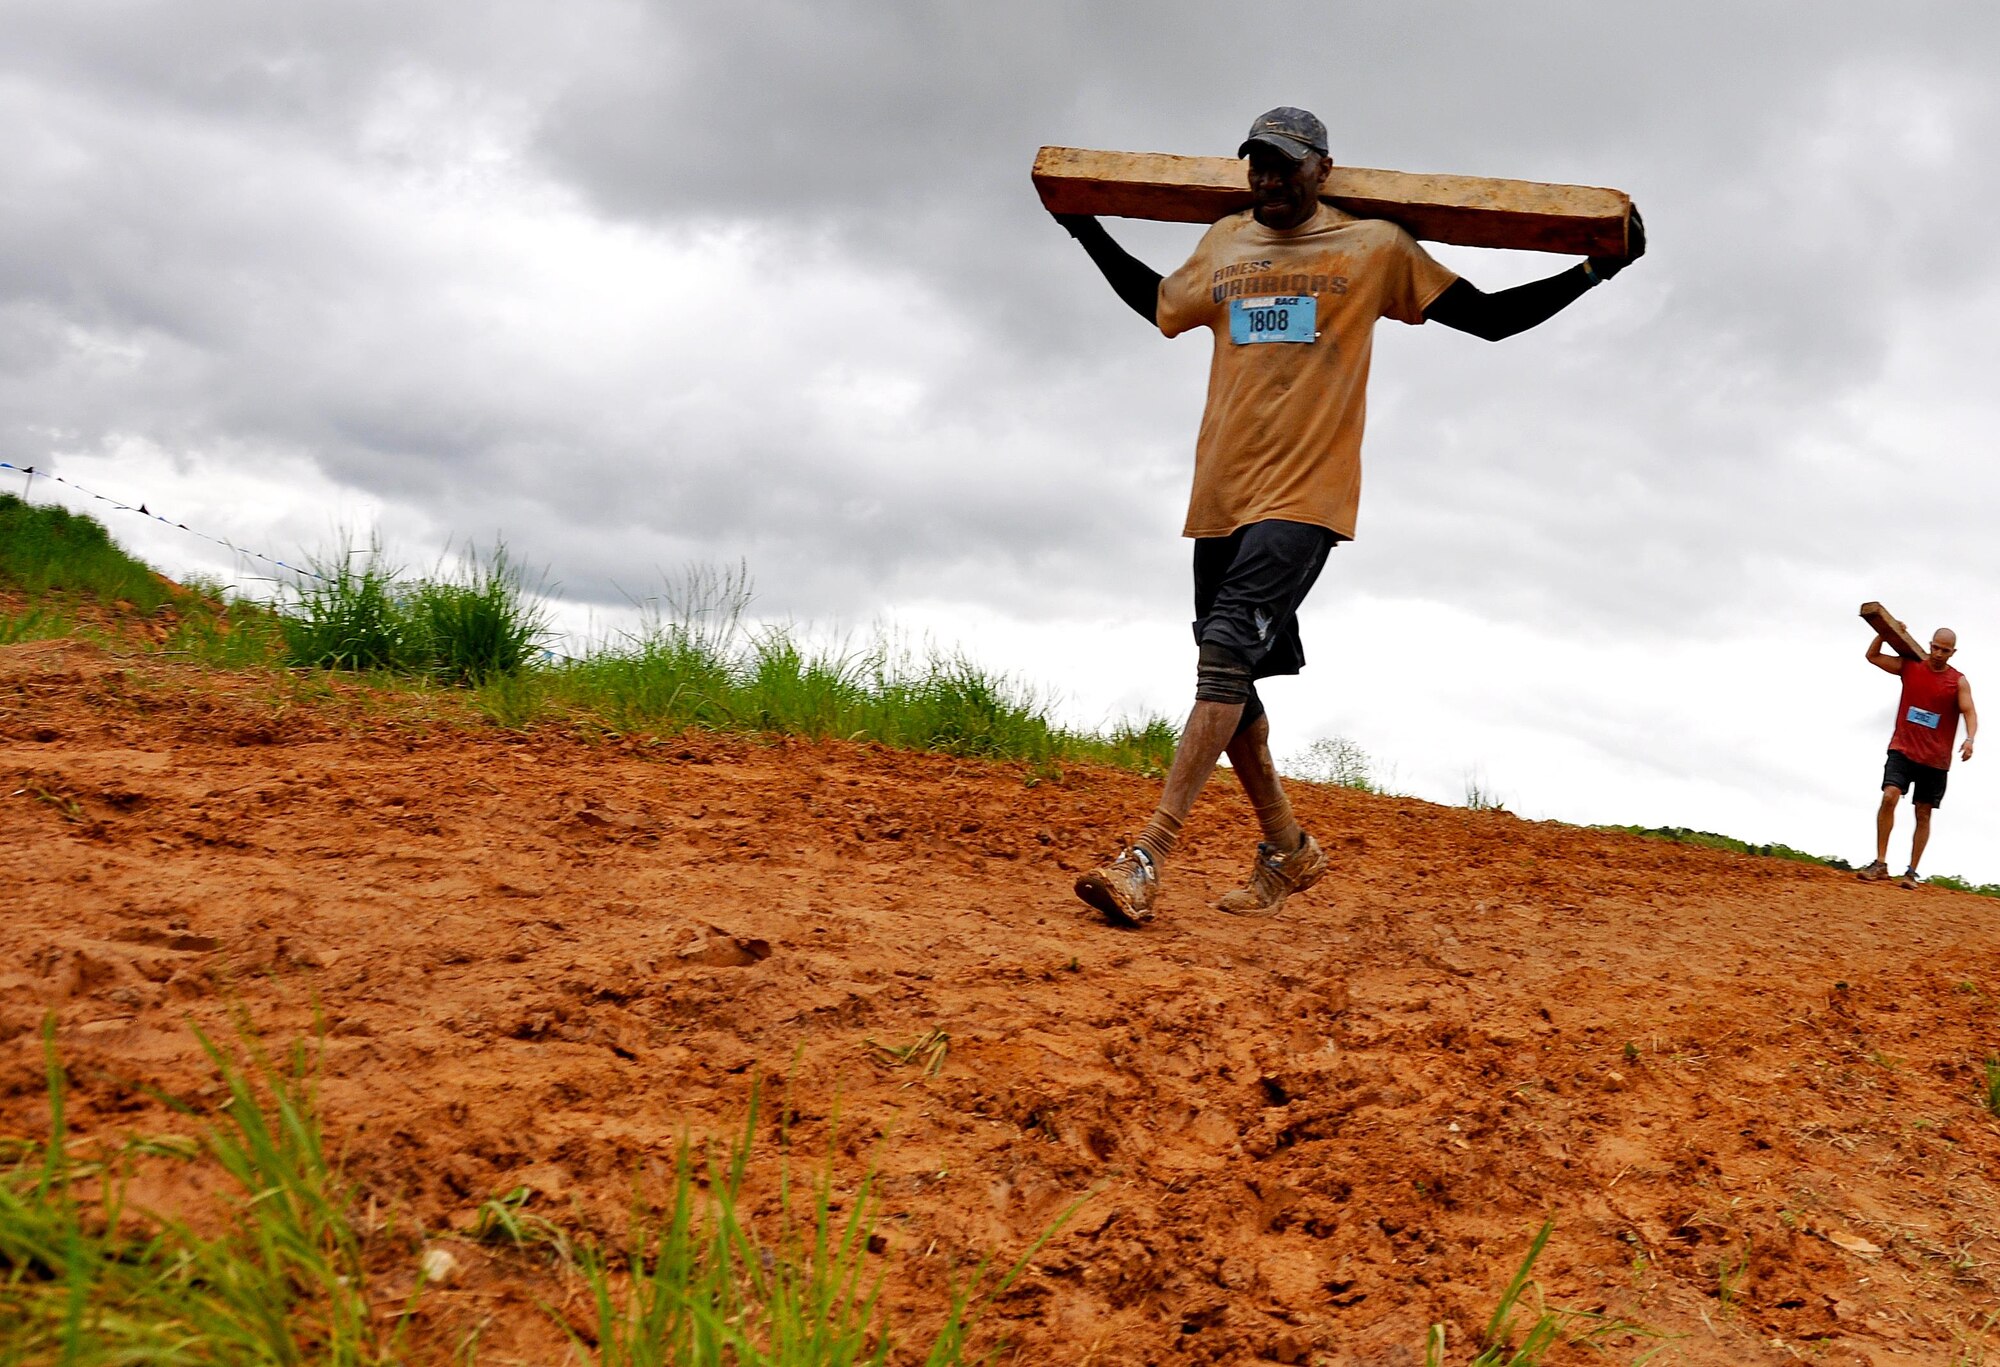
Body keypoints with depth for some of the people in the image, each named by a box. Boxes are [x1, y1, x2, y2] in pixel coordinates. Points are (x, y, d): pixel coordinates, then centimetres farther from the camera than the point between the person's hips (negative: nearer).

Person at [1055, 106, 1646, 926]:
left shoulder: (1376, 251, 4)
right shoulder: (1224, 246, 16)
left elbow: (1490, 317, 9)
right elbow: (1159, 304, 36)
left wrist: (1595, 270, 1)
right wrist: (1088, 232, 37)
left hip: (1304, 496, -6)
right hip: (1220, 495, 6)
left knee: (1227, 652, -21)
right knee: (1225, 676, 7)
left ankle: (1145, 860, -26)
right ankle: (1287, 850, 26)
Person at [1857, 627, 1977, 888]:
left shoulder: (1959, 682, 0)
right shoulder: (1909, 666, 4)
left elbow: (1969, 713, -8)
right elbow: (1872, 656, 8)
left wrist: (1969, 739, -27)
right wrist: (1884, 632, -9)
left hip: (1935, 759, 0)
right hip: (1903, 749, 0)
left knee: (1923, 815, 4)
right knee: (1889, 796, -19)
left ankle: (1912, 872, 11)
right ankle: (1880, 863, -16)